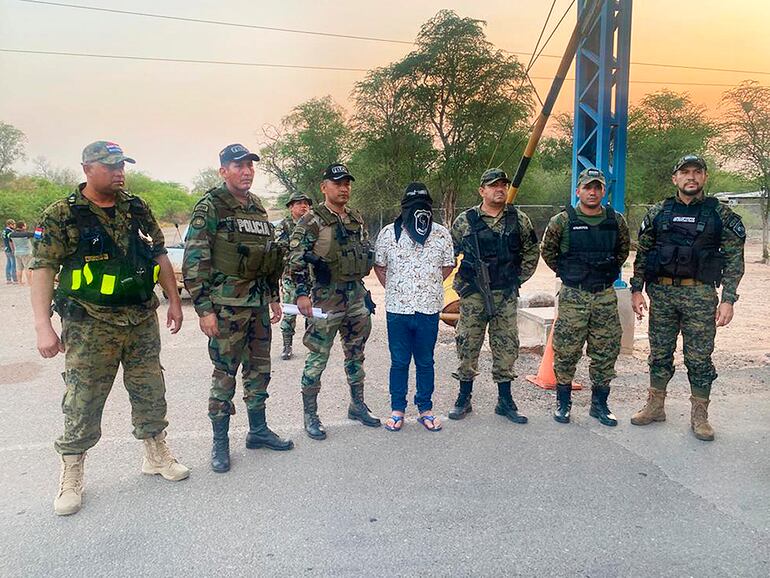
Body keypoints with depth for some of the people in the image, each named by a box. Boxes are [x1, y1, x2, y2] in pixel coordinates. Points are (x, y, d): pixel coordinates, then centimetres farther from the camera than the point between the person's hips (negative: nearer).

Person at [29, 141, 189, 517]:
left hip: (142, 320, 4)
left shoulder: (136, 209, 7)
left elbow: (159, 255, 13)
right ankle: (71, 479, 21)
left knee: (150, 393, 14)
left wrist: (174, 300, 10)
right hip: (90, 326, -4)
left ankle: (157, 456, 32)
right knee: (82, 404, 4)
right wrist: (43, 326, -17)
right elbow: (43, 269, -10)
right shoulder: (61, 216, -6)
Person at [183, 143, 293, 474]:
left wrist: (274, 297, 18)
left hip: (259, 303, 7)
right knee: (224, 374, 1)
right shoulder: (210, 207, -8)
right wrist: (204, 309, -16)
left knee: (259, 369, 14)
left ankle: (258, 431, 28)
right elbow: (194, 261, -12)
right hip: (227, 305, -7)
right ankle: (220, 443, 15)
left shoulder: (258, 208, 13)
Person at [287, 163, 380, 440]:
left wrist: (359, 282, 13)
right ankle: (310, 415, 12)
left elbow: (368, 251, 20)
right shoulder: (311, 220, -8)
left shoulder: (356, 218, 11)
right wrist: (302, 293, -20)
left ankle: (357, 405, 31)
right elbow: (296, 259, -13)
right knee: (318, 357, 0)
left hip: (357, 294, 6)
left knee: (356, 353, 16)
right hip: (326, 297, -6)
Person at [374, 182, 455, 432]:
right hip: (397, 309, 0)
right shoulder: (389, 233, -1)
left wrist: (429, 287, 7)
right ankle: (397, 409, 22)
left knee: (425, 362, 11)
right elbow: (379, 266, 10)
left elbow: (447, 266, 13)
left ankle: (425, 409, 24)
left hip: (429, 309, 1)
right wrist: (393, 290, 4)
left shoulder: (441, 234, 1)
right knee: (399, 362, 9)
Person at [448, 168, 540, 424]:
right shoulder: (464, 221, -1)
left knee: (506, 347, 7)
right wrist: (462, 284, 3)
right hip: (473, 295, -1)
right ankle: (464, 398, 18)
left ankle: (505, 400, 19)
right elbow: (449, 253, 7)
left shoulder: (519, 219, 4)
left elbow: (532, 251, 14)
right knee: (468, 345, 4)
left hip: (506, 295, 2)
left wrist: (519, 278, 6)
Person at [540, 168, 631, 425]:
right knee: (567, 351, 2)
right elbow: (547, 251, 8)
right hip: (572, 296, -3)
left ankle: (599, 404, 23)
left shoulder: (616, 221, 4)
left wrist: (611, 272, 14)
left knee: (606, 352, 8)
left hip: (605, 296, 3)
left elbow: (623, 249, 21)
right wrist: (565, 273, 8)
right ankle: (563, 403, 17)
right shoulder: (562, 221, -5)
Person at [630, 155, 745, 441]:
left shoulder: (721, 214, 1)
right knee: (660, 354, 11)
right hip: (661, 292, 2)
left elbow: (734, 259, -1)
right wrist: (636, 289, 4)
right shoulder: (657, 212, 6)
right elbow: (642, 254, 9)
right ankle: (655, 406, 25)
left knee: (699, 358, 4)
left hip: (700, 295, -2)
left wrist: (728, 300, -8)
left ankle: (699, 415, 18)